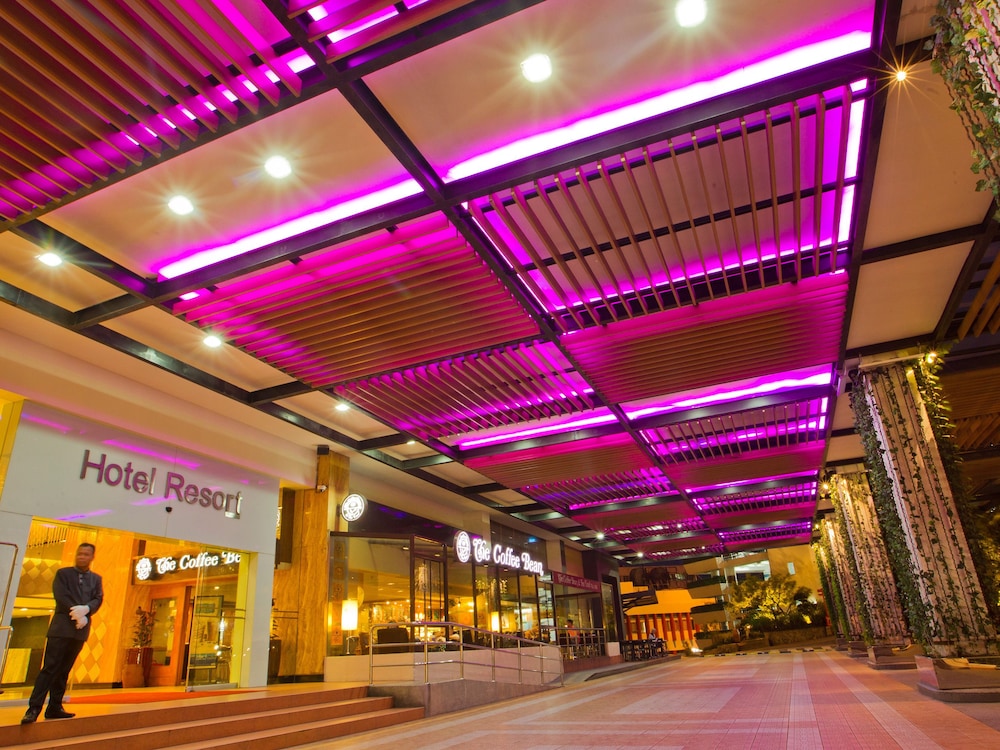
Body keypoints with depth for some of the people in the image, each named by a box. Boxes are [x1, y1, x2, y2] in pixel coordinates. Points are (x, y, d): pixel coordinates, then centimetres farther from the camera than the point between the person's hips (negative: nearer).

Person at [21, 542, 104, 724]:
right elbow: (61, 597, -7)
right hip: (61, 627, -3)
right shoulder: (63, 573, 5)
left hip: (81, 629, 3)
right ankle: (33, 709, -7)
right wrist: (76, 613, -17)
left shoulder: (96, 579, 14)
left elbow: (98, 600, 3)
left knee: (63, 670, 8)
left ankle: (55, 707, 13)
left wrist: (85, 610, -18)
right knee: (49, 668, -8)